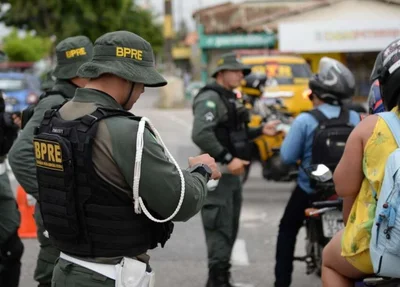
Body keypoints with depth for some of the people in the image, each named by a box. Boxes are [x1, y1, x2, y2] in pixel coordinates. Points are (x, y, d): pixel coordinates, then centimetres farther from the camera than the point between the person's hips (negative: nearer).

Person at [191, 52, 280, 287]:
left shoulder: (230, 99, 17)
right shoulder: (210, 98, -15)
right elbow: (201, 134, -28)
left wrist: (261, 131, 14)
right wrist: (228, 159, -27)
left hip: (231, 173, 10)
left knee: (230, 229, 16)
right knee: (220, 229, -9)